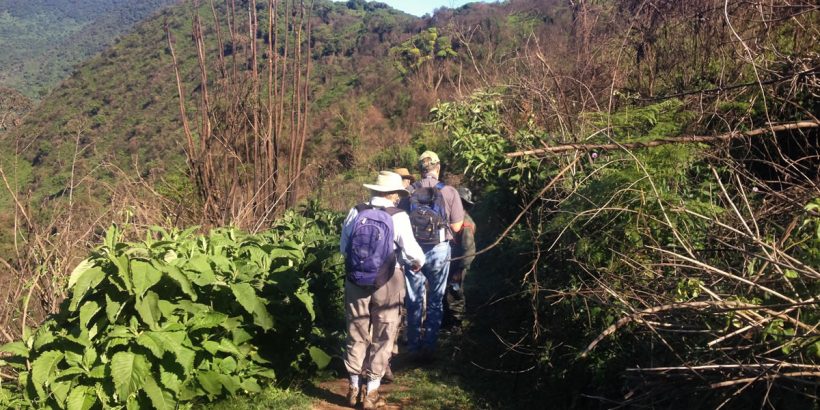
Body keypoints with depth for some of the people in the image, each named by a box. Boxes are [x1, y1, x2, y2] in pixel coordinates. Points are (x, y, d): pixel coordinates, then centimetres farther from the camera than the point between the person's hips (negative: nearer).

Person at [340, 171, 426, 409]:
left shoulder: (355, 213, -5)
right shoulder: (398, 217, -13)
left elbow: (343, 247, 4)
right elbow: (411, 251, -16)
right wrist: (418, 263, 6)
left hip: (356, 281, 3)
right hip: (386, 283, -3)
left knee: (357, 335, 17)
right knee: (382, 337, 11)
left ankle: (354, 388, 26)